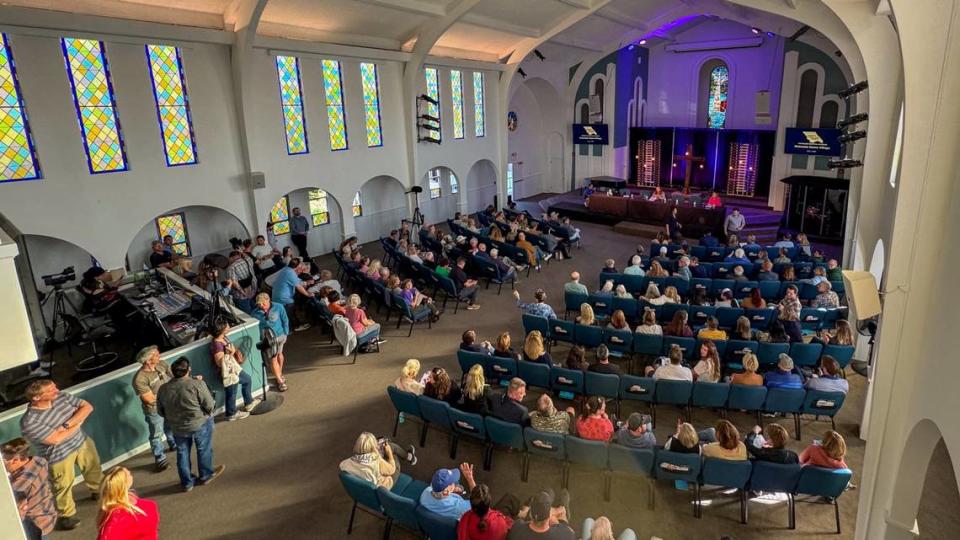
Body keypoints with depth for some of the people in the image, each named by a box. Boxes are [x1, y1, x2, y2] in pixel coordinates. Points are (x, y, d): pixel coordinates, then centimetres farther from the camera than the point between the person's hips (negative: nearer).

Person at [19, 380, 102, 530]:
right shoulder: (29, 422, -29)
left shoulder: (62, 397, -14)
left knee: (93, 468, 26)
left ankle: (100, 491, 54)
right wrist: (78, 423, -18)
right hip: (59, 455, -6)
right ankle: (66, 515, 37)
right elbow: (56, 439, -30)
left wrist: (66, 425, -26)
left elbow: (87, 407, -14)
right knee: (64, 486, 13)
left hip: (82, 442, 6)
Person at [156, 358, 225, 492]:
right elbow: (210, 405, -18)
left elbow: (161, 412, 4)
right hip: (200, 424, -3)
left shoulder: (163, 389, -9)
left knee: (182, 453, 20)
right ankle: (205, 476, 35)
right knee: (204, 450, 19)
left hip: (177, 428, 4)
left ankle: (187, 483, 33)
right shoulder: (197, 384, -23)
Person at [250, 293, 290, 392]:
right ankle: (280, 380, 6)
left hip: (280, 335, 2)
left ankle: (279, 374, 45)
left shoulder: (278, 308, -13)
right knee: (273, 359, -5)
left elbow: (285, 321, -2)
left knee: (279, 354, 23)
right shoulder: (255, 313, -14)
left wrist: (285, 334, -1)